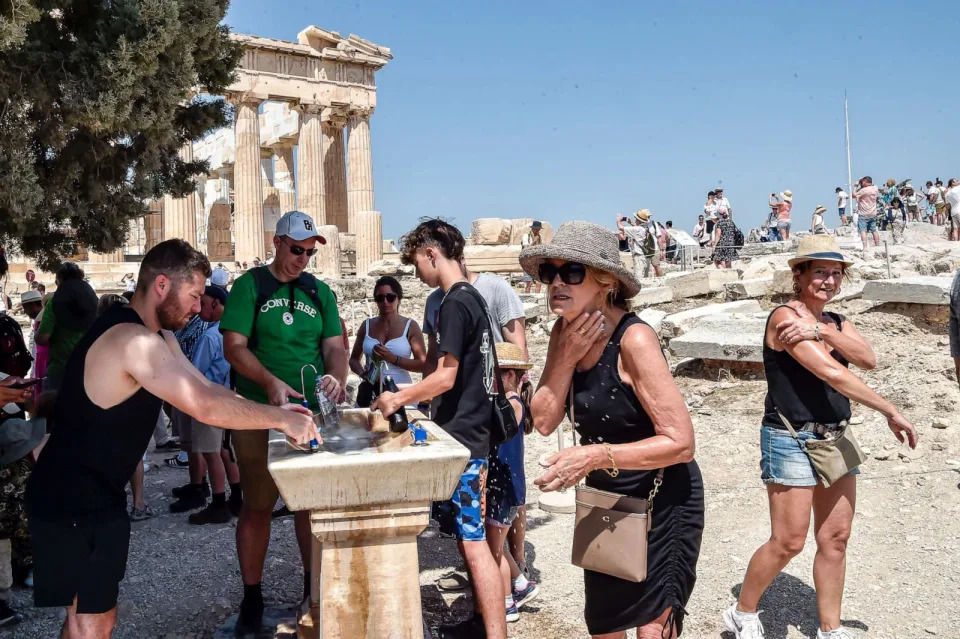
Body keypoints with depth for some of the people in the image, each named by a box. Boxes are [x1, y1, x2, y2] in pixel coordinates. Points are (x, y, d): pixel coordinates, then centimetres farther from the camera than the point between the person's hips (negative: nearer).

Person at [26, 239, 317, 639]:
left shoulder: (156, 336, 8)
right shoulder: (132, 340, -26)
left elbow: (204, 389, 9)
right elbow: (206, 406, -31)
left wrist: (273, 411, -4)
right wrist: (281, 419, -21)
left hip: (98, 494, 10)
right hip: (71, 501, -10)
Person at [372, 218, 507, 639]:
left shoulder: (454, 303, -15)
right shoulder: (471, 297, 13)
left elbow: (446, 376, -19)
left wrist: (399, 398, -7)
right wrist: (416, 398, 18)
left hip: (462, 437, -10)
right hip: (471, 431, 10)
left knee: (474, 541, -6)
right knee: (467, 534, 17)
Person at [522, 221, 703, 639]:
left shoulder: (634, 339, -27)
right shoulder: (565, 332, -5)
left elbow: (681, 441, -28)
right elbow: (544, 421, -9)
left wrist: (596, 455, -36)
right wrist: (566, 356, -21)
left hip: (661, 503, -7)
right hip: (606, 502, 7)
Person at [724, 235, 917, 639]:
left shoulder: (837, 323, 12)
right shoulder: (785, 317, -13)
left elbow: (868, 359, -8)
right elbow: (831, 373, -20)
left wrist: (821, 330, -22)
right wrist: (891, 413, -18)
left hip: (834, 440, 8)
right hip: (791, 441, -7)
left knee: (835, 538, 9)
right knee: (788, 542, -3)